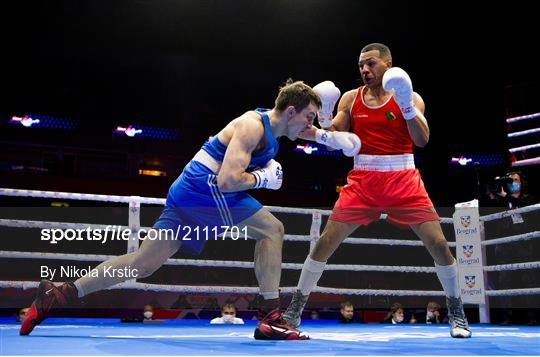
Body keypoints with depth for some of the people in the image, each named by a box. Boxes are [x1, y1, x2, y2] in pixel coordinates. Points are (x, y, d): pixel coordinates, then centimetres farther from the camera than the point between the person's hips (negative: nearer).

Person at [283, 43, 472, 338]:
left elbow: (422, 140, -11)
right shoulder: (350, 98, 8)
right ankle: (293, 311, 7)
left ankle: (456, 313, 15)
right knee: (325, 243, -5)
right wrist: (323, 121, -14)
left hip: (403, 180, -1)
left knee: (438, 244, -6)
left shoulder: (409, 97, 1)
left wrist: (407, 106, -24)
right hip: (362, 180, 1)